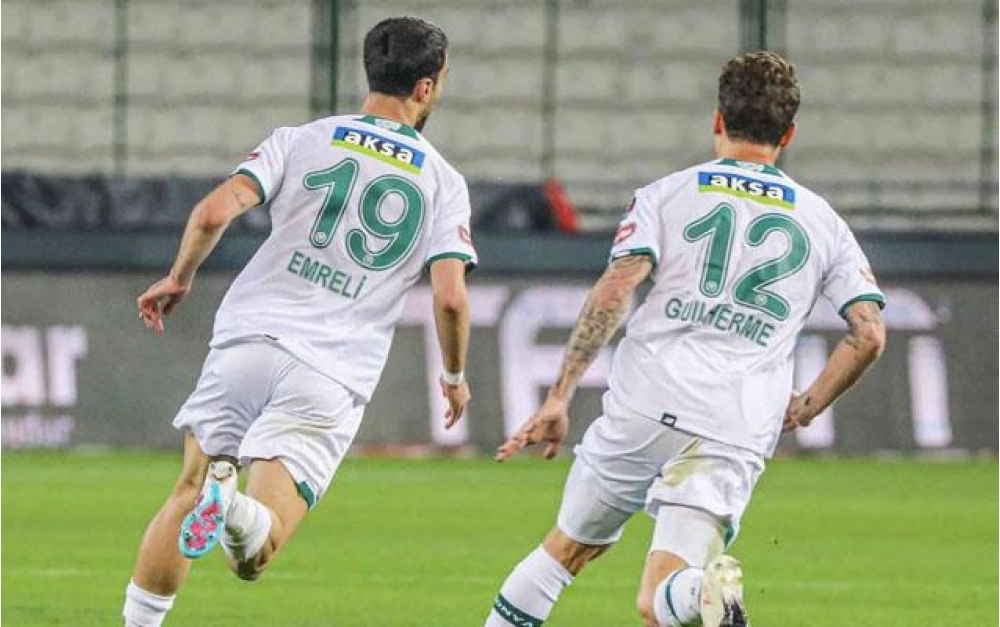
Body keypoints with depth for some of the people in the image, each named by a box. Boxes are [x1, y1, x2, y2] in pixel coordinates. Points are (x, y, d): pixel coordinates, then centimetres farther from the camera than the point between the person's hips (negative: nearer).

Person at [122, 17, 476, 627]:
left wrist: (179, 277, 13)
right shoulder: (444, 183, 6)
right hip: (335, 377, -1)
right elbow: (451, 297, -3)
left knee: (187, 495, 15)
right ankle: (238, 511, -40)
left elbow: (214, 213, -5)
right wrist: (455, 377, 15)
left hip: (250, 339, 1)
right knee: (253, 558, -6)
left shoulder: (301, 141, 6)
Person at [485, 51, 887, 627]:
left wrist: (559, 399, -5)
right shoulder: (824, 223, 15)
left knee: (568, 549, 21)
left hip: (646, 406, -1)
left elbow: (615, 290, -5)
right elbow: (870, 334, 7)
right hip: (739, 433, 1)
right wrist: (803, 410, 21)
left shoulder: (666, 194, 9)